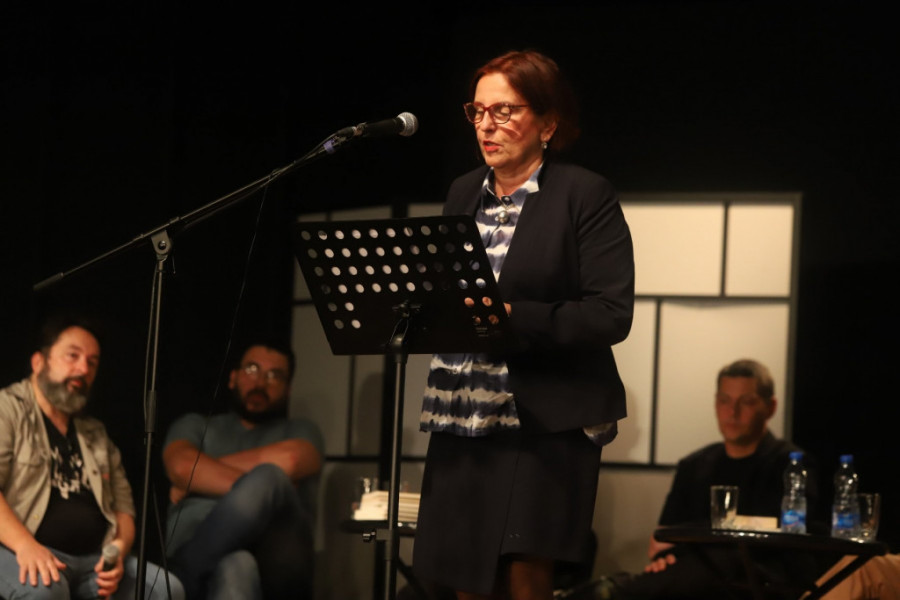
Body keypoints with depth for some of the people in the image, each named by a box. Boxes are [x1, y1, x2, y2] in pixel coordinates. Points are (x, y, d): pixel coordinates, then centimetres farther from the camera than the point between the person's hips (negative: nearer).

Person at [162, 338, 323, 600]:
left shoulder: (300, 431, 28)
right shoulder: (194, 426, 29)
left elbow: (289, 460, -1)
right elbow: (181, 467, 1)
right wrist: (257, 493, -9)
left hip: (277, 565, 1)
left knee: (269, 478, -33)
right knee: (234, 569, -43)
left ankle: (190, 574, -35)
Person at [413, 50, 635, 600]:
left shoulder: (586, 196, -5)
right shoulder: (464, 193, 14)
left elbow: (611, 314, -12)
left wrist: (513, 318, -20)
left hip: (547, 422, -6)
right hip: (463, 424, 6)